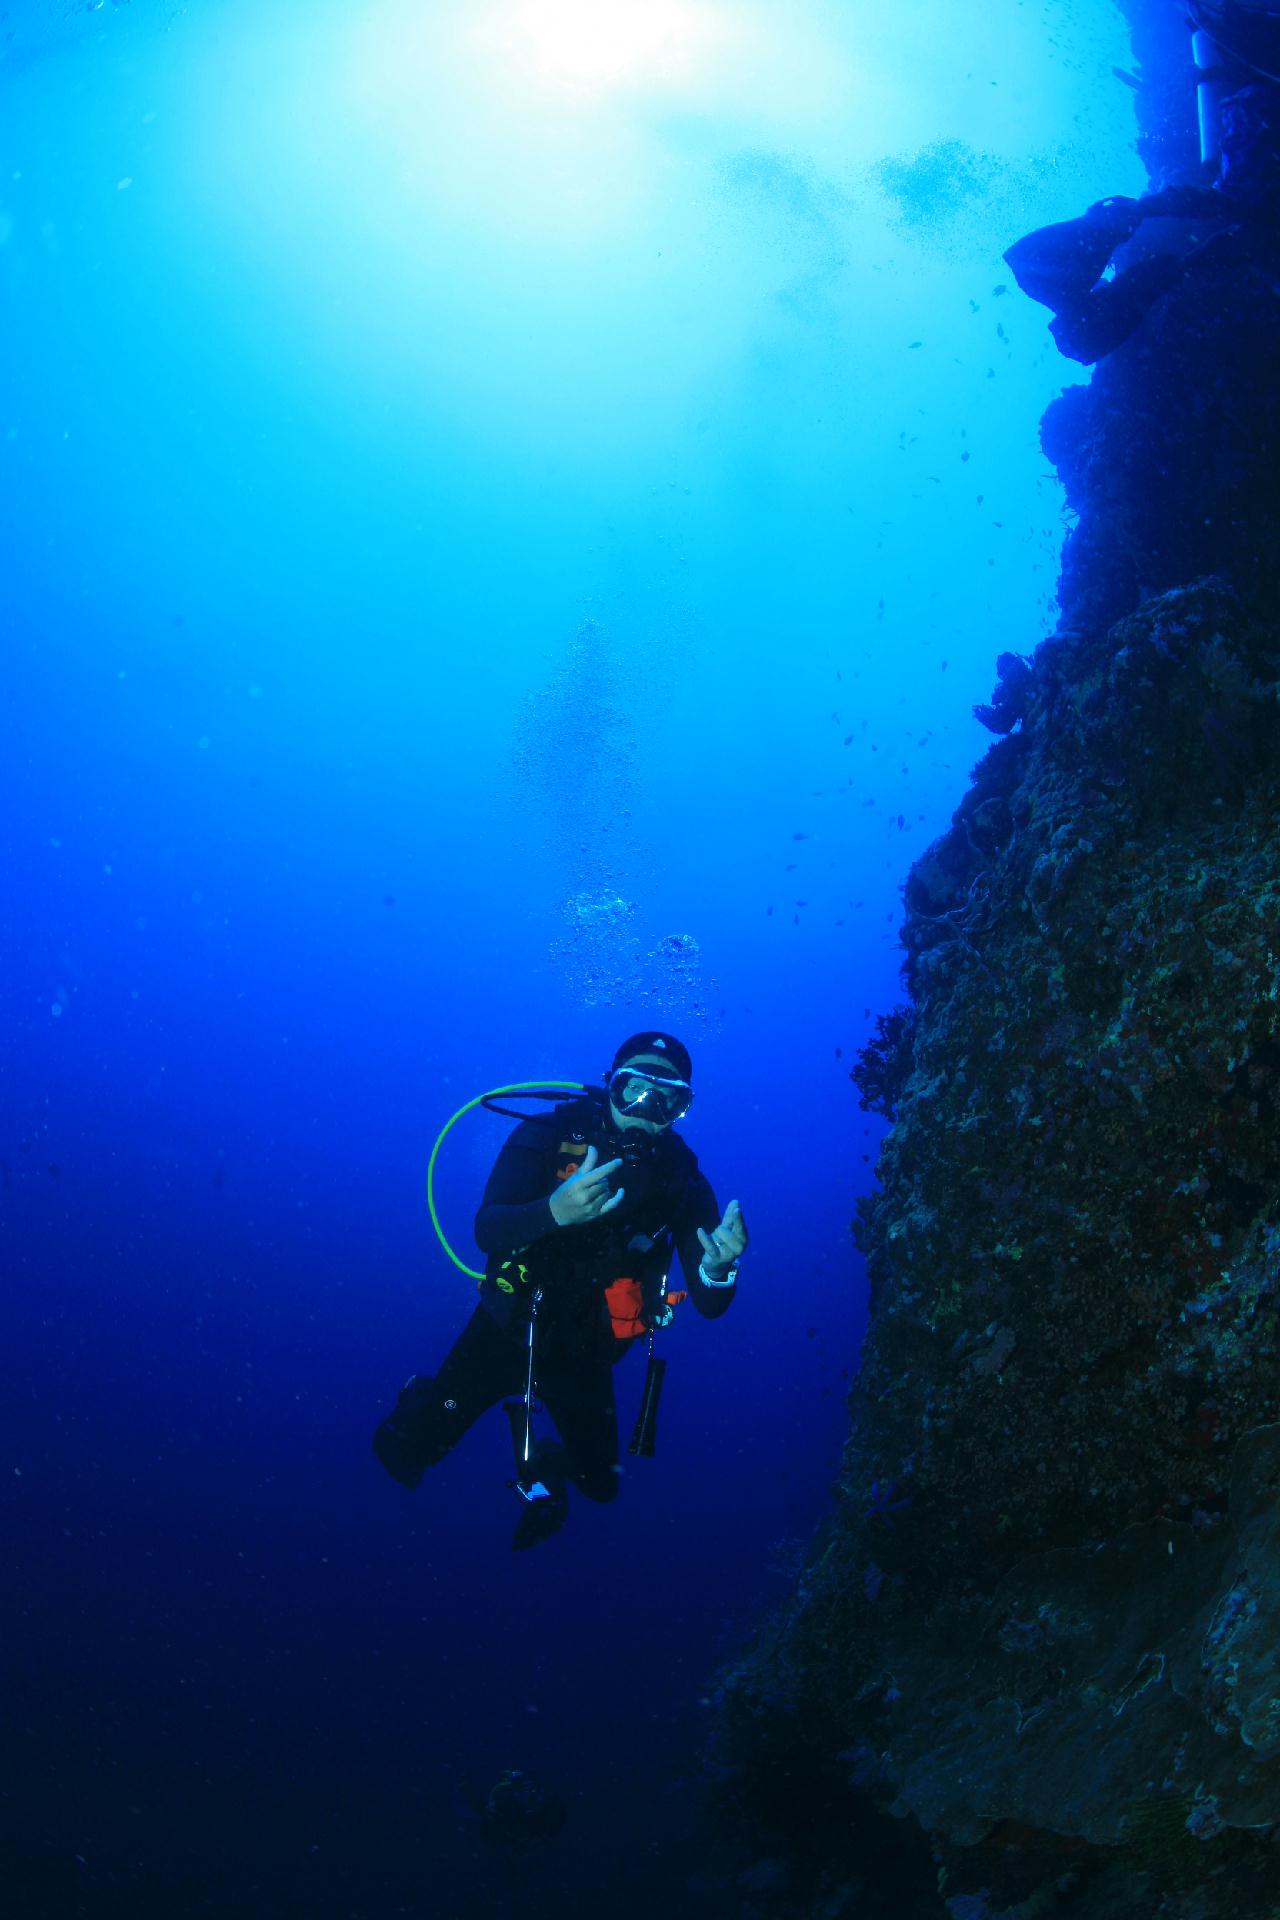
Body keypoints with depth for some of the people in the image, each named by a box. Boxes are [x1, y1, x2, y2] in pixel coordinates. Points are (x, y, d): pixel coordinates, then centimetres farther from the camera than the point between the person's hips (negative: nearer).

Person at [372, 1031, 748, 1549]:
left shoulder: (683, 1180, -13)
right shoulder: (548, 1137, -20)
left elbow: (708, 1304, -14)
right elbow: (487, 1231, -31)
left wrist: (718, 1268, -39)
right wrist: (555, 1211, -52)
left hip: (585, 1352, 2)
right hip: (506, 1330, -2)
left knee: (599, 1484, 11)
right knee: (409, 1452, -1)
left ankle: (541, 1464, 43)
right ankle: (422, 1402, 32)